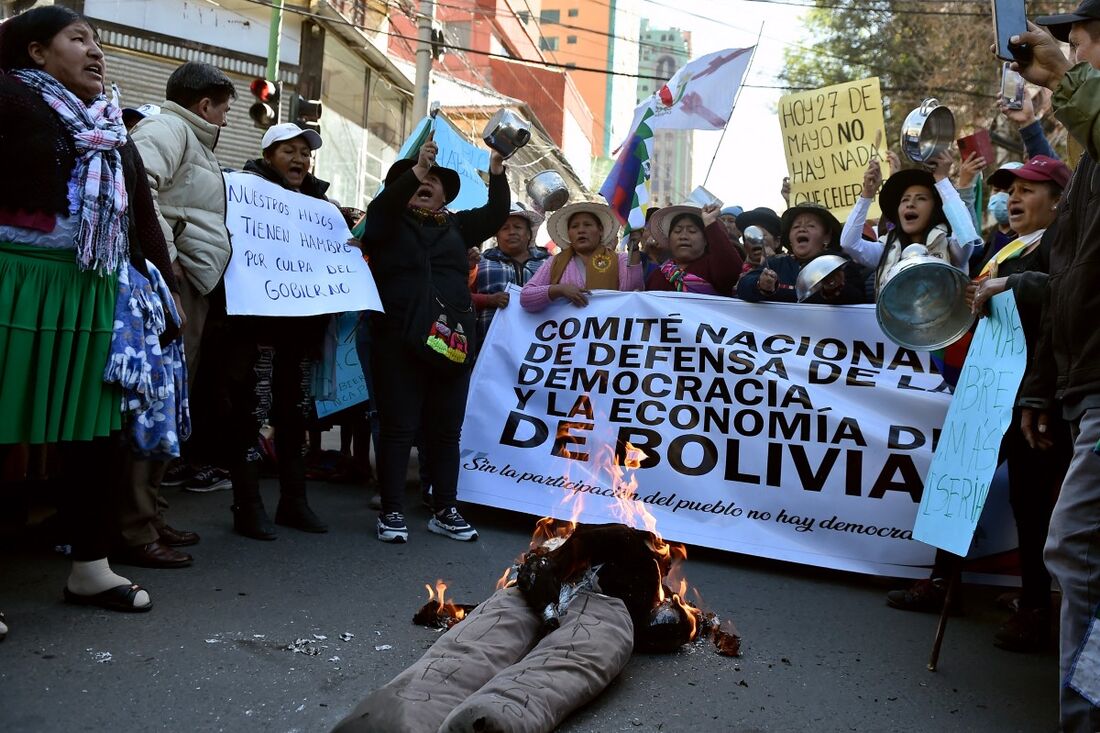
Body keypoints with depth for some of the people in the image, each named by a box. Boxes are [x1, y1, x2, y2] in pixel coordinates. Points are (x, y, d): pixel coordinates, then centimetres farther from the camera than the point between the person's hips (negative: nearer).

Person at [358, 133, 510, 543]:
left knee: (446, 430, 8)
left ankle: (445, 511, 17)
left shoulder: (457, 226, 17)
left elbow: (497, 214, 9)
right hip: (399, 340, -3)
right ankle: (392, 513, 9)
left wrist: (496, 173, -4)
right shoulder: (388, 222, 7)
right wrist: (415, 169, -25)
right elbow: (383, 204, -14)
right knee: (399, 429, 0)